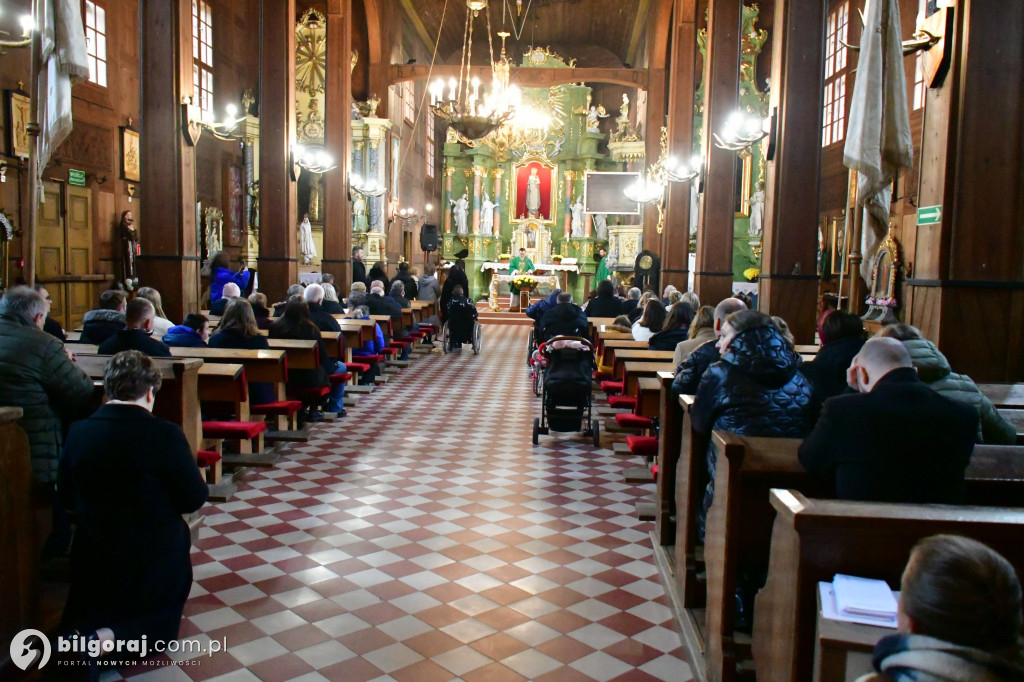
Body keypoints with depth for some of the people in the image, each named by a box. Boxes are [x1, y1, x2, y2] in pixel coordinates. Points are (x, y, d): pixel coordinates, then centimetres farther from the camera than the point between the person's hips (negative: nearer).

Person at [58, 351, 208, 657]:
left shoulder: (78, 432, -8)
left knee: (85, 617, 32)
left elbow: (68, 498, 5)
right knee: (162, 619, 21)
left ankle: (78, 633, -2)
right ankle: (116, 639, -9)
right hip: (154, 563, -4)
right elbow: (194, 499, -13)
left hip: (92, 560, 4)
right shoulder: (166, 435, -22)